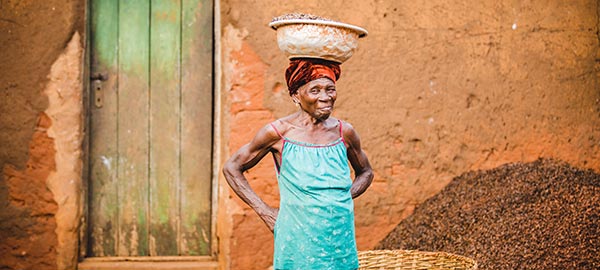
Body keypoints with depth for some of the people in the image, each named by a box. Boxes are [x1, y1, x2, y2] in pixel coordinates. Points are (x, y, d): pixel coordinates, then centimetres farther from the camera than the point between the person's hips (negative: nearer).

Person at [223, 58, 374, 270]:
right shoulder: (278, 133, -6)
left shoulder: (344, 132, 2)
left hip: (341, 241, 3)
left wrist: (342, 198, 4)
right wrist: (264, 211, -1)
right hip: (297, 241, -3)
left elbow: (366, 173, 21)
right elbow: (231, 168, 4)